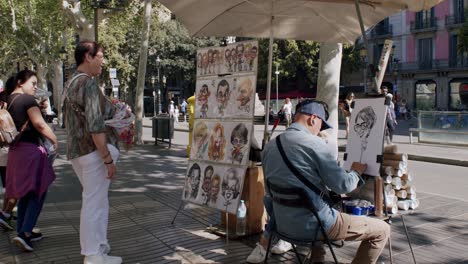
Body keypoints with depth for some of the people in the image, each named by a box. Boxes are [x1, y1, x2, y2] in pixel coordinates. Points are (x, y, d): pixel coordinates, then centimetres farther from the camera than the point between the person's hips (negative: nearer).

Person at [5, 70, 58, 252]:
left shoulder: (8, 100, 12)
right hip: (31, 149, -8)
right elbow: (39, 123, -20)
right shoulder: (28, 99, -12)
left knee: (25, 192, 17)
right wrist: (55, 141, -12)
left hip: (15, 151, 8)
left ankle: (23, 232, 25)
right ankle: (24, 233, -9)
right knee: (38, 192, -1)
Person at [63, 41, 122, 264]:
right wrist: (108, 159, -20)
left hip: (77, 151, 10)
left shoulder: (72, 83, 16)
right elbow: (94, 125, -21)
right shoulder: (88, 82, -14)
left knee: (94, 200, 18)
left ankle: (98, 245, 29)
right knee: (95, 202, -1)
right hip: (94, 150, -10)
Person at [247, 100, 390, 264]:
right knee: (381, 230, 7)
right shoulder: (315, 144, -15)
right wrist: (356, 172, 7)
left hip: (283, 225, 8)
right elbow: (342, 185, -15)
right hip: (312, 225, -7)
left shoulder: (270, 146, 5)